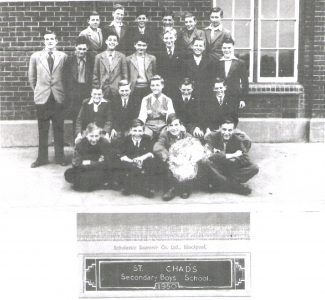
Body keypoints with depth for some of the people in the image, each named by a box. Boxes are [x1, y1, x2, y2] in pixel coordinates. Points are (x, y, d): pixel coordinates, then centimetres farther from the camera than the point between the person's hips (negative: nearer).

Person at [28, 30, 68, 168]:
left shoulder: (63, 56, 2)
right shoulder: (36, 56, 4)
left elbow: (67, 77, 7)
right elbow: (32, 77, 11)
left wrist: (63, 92, 5)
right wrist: (37, 91, 10)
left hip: (59, 98, 0)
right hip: (42, 98, 0)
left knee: (59, 130, 6)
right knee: (42, 131, 6)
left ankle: (59, 157, 17)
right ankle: (42, 158, 15)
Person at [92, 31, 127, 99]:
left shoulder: (122, 57, 6)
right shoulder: (98, 57, 7)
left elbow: (125, 76, 7)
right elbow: (95, 76, 8)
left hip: (118, 91, 0)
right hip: (103, 92, 0)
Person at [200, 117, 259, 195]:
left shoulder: (237, 140, -1)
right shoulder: (211, 137, -7)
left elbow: (246, 160, -12)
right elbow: (210, 155, -23)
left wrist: (222, 157, -20)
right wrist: (232, 155, -18)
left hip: (231, 171, 2)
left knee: (254, 168, -20)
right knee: (204, 162, -35)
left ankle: (219, 185, -25)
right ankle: (234, 186, -31)